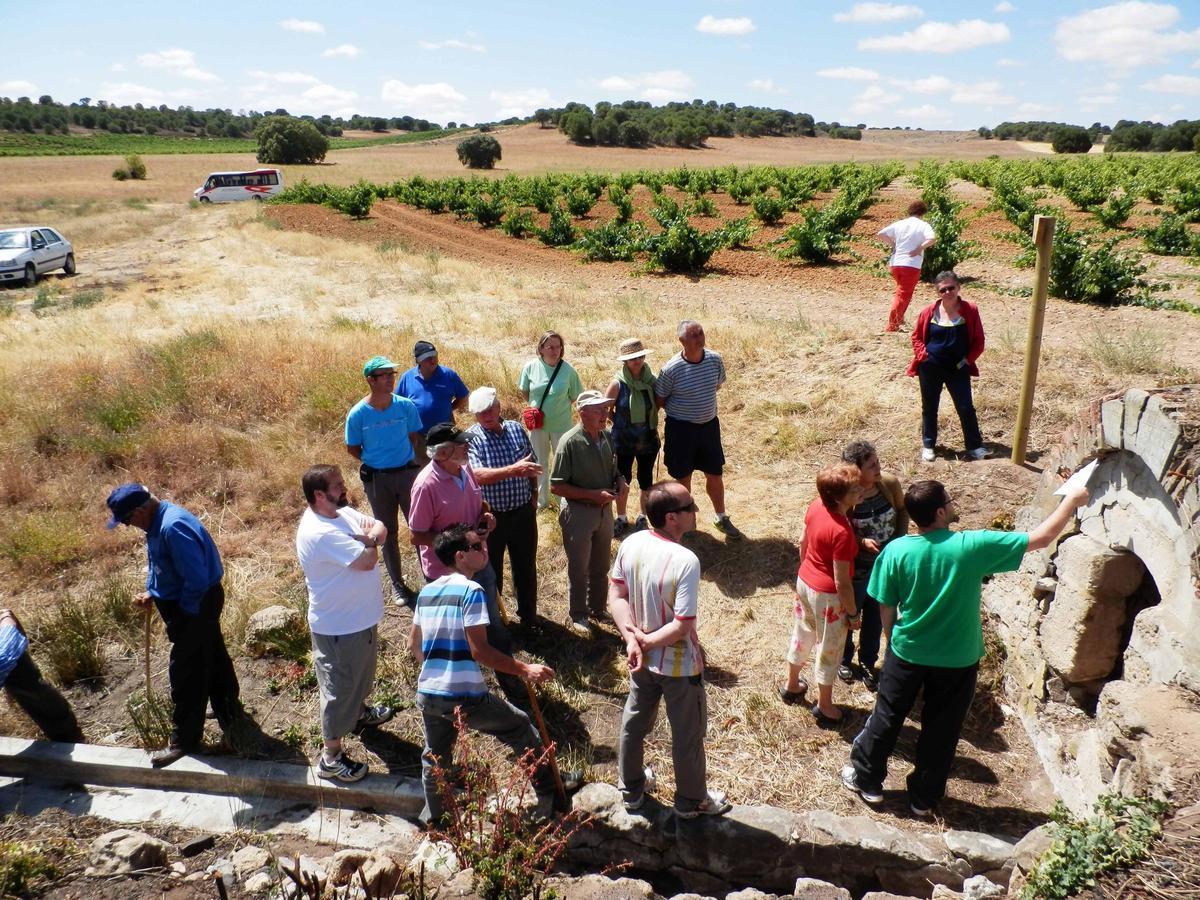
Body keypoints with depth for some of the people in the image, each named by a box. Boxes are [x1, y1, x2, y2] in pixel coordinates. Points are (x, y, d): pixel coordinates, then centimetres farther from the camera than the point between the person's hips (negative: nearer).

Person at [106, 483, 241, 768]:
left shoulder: (173, 528, -30)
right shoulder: (159, 521, 4)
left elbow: (196, 578, -30)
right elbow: (162, 566, 19)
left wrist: (185, 613, -16)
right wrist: (152, 594, 7)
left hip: (194, 607, -10)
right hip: (196, 603, 10)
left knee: (186, 672, 1)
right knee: (213, 658, 23)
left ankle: (184, 740, 14)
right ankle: (230, 712, 40)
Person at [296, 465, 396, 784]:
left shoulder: (343, 512, -2)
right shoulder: (320, 533, -32)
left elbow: (379, 527, 2)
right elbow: (367, 560, -32)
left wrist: (372, 535, -20)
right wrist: (368, 540, -11)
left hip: (360, 616, 9)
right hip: (339, 626, -9)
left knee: (361, 674, 31)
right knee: (340, 689, 6)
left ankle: (360, 712, 57)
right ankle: (331, 758, 22)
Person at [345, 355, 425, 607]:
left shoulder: (406, 406, -10)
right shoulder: (358, 414, -13)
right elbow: (353, 449, 0)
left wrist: (408, 461, 0)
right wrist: (375, 463, 2)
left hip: (407, 472, 1)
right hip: (377, 479, -1)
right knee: (388, 532, 13)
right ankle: (397, 583, 27)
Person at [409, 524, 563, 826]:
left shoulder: (426, 591, 7)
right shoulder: (471, 590, -15)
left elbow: (414, 646, 15)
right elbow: (479, 651, -19)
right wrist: (525, 669, -14)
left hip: (427, 694, 7)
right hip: (464, 697, -6)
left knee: (435, 758, 26)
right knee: (521, 728, 15)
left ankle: (434, 818, 42)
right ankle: (548, 790, 27)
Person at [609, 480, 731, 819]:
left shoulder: (630, 544, -12)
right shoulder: (686, 561, -31)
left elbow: (616, 595, -6)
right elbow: (682, 626, -28)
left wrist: (632, 637, -14)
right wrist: (646, 641, -15)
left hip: (642, 660, 6)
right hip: (679, 664, -6)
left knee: (634, 722, 26)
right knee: (687, 735, 18)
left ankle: (631, 789, 47)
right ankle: (691, 801, 39)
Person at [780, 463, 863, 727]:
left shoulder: (816, 506, -11)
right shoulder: (842, 532, -33)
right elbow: (842, 582, -25)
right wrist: (853, 613, -10)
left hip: (805, 581, 7)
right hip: (828, 596, -7)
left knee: (802, 635, 28)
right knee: (828, 650, 15)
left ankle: (792, 686, 50)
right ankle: (824, 707, 35)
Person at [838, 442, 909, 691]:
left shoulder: (890, 483, -16)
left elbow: (902, 510, 3)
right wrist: (861, 542, -32)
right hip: (855, 570, -4)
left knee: (875, 617, 24)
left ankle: (868, 662, 48)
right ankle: (844, 659, 48)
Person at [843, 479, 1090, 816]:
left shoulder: (896, 550, -18)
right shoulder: (971, 546, -23)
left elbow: (886, 608, -7)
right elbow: (1041, 538, -15)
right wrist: (1072, 501, -1)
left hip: (906, 653, 1)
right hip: (957, 661, 0)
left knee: (886, 719, 19)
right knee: (941, 731, 19)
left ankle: (867, 780, 35)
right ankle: (923, 797, 35)